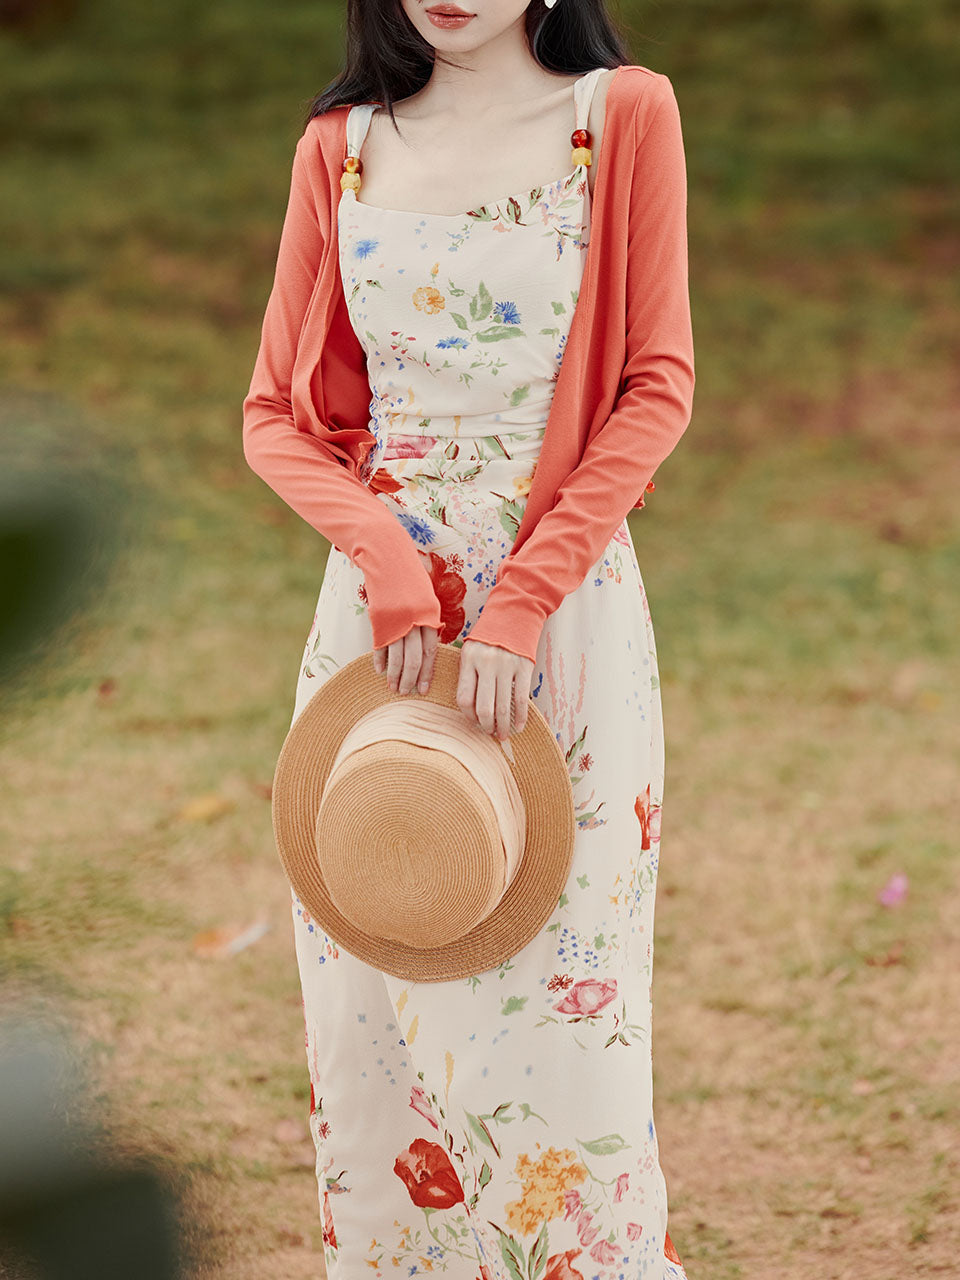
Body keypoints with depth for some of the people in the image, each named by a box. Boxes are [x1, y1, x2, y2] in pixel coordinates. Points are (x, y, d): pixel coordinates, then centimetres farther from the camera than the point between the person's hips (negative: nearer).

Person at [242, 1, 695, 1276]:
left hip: (561, 610, -3)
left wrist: (521, 603, -13)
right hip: (380, 608, 3)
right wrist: (389, 560, -12)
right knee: (369, 1007, 6)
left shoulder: (623, 115, -1)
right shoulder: (342, 145, 7)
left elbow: (659, 387, -5)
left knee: (557, 1016, -1)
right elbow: (275, 413, 7)